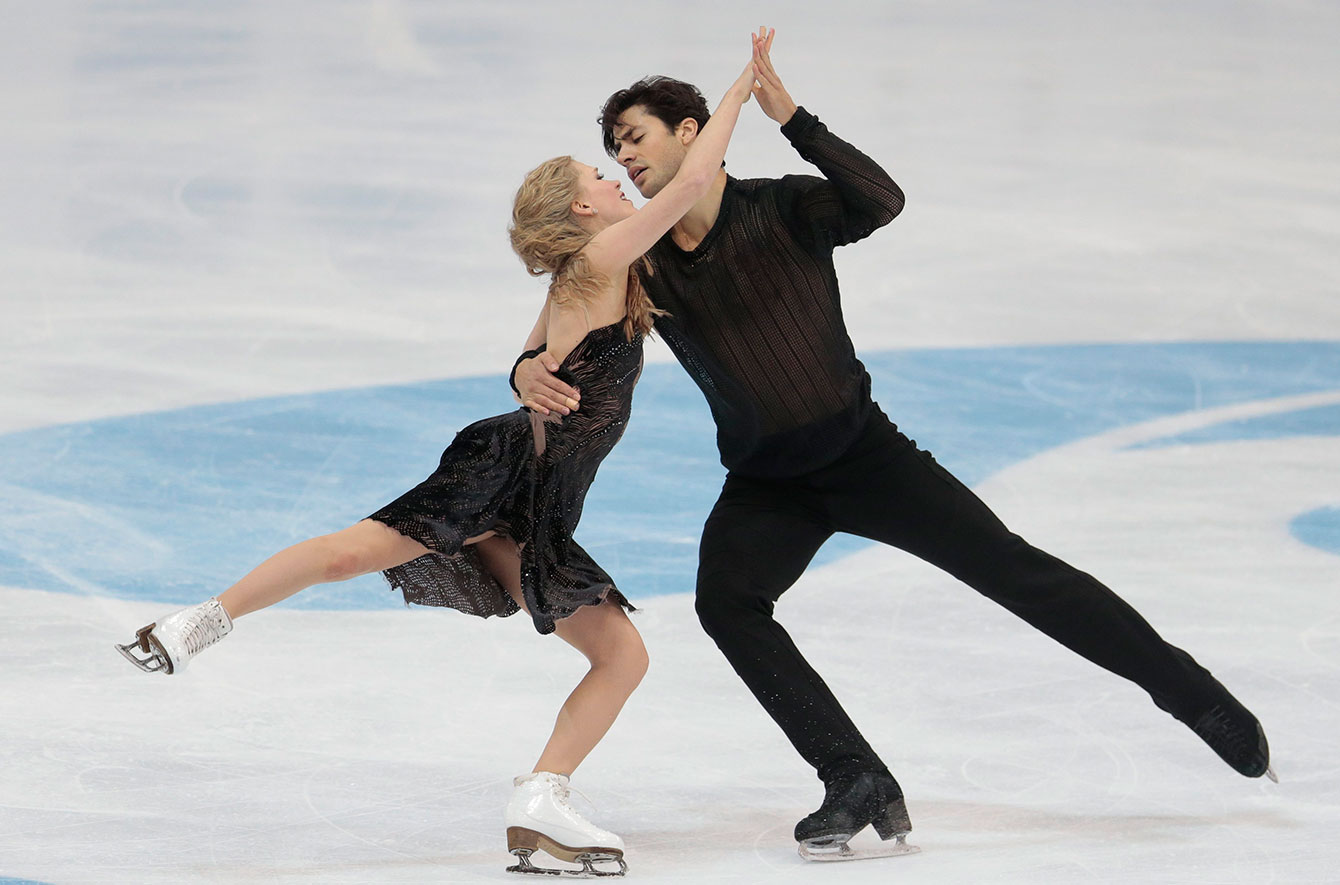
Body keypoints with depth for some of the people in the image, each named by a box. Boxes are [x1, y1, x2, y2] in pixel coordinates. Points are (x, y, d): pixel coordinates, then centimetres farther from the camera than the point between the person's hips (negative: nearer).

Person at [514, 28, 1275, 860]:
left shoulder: (781, 211, -13)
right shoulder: (641, 266, -2)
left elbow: (881, 201, -31)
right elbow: (574, 342, -4)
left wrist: (792, 118, -38)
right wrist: (532, 371, -28)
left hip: (862, 451, -3)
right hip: (766, 485, 3)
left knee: (1009, 567, -6)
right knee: (724, 599, -24)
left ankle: (1201, 699, 4)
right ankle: (858, 784, -20)